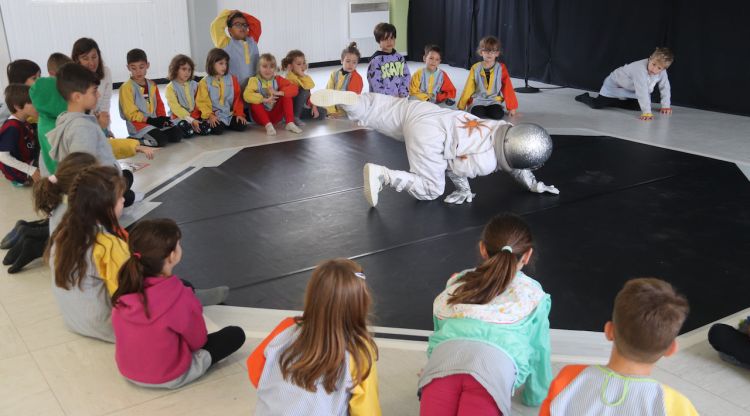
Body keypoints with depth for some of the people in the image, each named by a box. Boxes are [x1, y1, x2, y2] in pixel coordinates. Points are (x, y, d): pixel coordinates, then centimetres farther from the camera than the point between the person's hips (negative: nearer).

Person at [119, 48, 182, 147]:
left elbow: (159, 104, 15)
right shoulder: (126, 87, -7)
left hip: (154, 121, 7)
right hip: (138, 124, -6)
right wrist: (149, 120, -18)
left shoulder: (152, 85, 14)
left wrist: (162, 118, -5)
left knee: (177, 134, -12)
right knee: (161, 140, -28)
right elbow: (130, 113, -12)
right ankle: (136, 140, -8)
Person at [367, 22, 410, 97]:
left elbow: (406, 77, 11)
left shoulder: (400, 58, 12)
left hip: (400, 99, 4)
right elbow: (376, 85, -10)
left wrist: (402, 95, -3)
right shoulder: (376, 60, -5)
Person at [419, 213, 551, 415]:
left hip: (444, 357, 3)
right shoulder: (532, 292, 29)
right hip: (493, 363, -2)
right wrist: (537, 396, 50)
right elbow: (538, 351, 35)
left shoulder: (457, 281, 35)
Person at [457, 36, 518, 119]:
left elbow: (507, 88, 3)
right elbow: (468, 88, 8)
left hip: (494, 101, 1)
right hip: (478, 100, -1)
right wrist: (461, 106, 7)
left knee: (498, 115, -30)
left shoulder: (501, 68, 1)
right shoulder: (475, 68, 3)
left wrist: (512, 107, 0)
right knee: (478, 114, -33)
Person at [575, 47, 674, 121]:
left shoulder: (662, 72, -18)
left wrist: (666, 106, -10)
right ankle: (585, 97, 19)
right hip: (614, 84, -7)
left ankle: (612, 102, 19)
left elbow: (665, 88, -4)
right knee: (597, 105, -17)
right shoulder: (640, 69, -42)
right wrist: (647, 112, -49)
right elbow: (642, 92, -47)